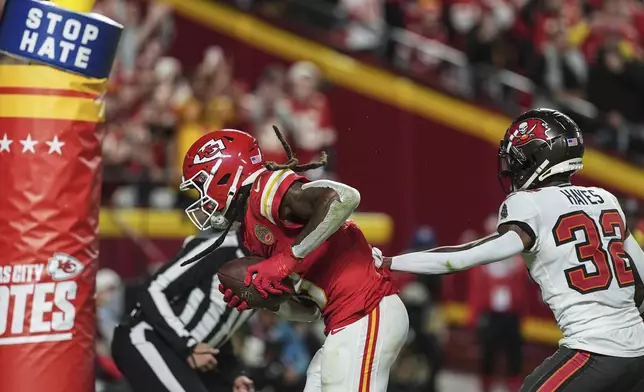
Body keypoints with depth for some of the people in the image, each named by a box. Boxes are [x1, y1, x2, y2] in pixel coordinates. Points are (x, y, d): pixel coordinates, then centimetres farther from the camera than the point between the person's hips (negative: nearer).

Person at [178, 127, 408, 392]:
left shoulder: (264, 189, -8)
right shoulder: (253, 233, 21)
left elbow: (344, 197, -25)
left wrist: (287, 259, -22)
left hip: (364, 318, -10)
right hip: (346, 321, 10)